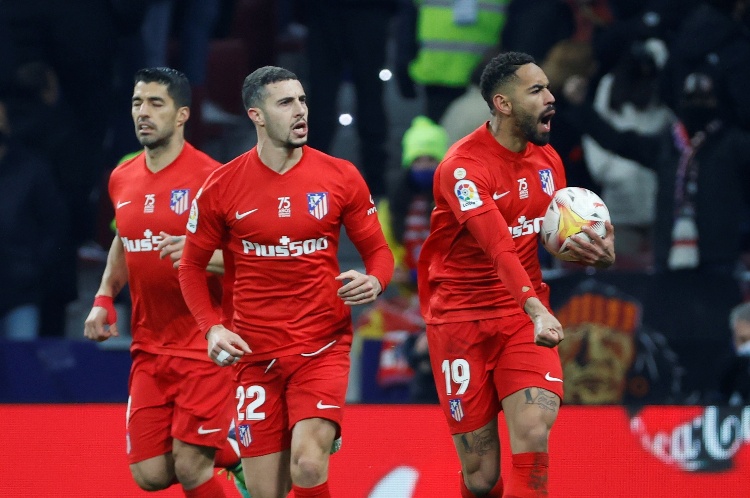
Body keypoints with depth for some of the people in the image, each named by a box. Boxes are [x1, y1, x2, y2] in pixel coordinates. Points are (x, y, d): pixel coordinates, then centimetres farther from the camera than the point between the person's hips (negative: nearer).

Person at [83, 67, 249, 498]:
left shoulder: (210, 178, -12)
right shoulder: (122, 180, 8)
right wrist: (104, 297, 13)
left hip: (205, 349, -6)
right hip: (149, 349, 6)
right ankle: (232, 455, 29)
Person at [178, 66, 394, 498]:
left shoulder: (340, 177, -1)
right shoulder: (223, 187, -1)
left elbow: (378, 250, 7)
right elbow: (192, 266, 9)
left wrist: (374, 282, -16)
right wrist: (213, 328, -6)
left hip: (322, 348, -1)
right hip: (256, 354, 1)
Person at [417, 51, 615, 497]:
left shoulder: (547, 159, 6)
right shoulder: (464, 166, -16)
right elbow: (499, 247, -31)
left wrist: (600, 254, -6)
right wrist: (536, 309, -45)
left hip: (526, 314, 4)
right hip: (462, 320, -4)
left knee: (534, 432, -21)